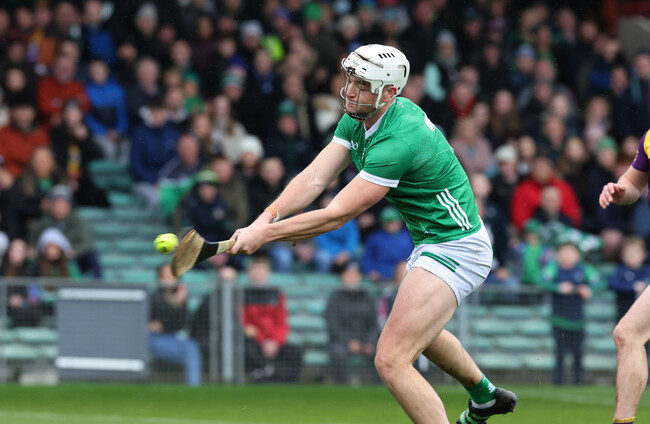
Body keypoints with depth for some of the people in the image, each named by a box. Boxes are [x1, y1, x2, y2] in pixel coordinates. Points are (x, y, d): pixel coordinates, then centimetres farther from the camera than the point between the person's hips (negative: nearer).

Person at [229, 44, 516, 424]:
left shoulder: (398, 141, -31)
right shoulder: (357, 119, -2)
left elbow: (337, 215, -30)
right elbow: (316, 177, -7)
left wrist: (265, 234, -27)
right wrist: (268, 216, -23)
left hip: (454, 247, -11)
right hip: (430, 241, 11)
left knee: (392, 360, -20)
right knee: (420, 329, 36)